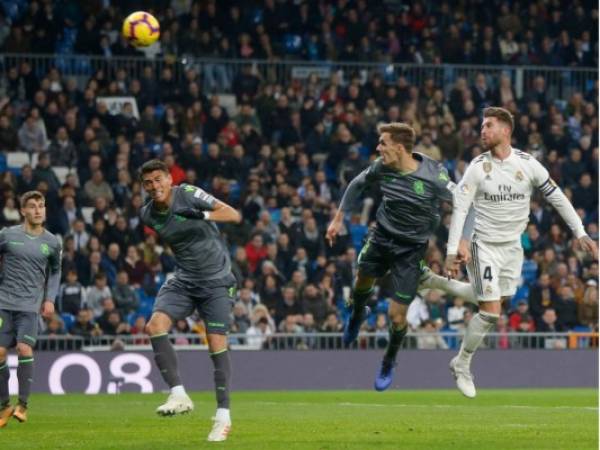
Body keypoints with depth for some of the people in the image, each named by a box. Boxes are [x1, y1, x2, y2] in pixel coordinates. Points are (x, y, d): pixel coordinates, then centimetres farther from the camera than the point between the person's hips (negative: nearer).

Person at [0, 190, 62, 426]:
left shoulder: (52, 243, 6)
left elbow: (55, 272, 20)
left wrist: (50, 298, 8)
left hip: (30, 305, 0)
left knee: (24, 349, -16)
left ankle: (23, 405, -7)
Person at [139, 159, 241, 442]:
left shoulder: (188, 194, -14)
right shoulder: (148, 215, 1)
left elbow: (234, 215, -18)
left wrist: (203, 215, -34)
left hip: (216, 280, -4)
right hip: (183, 280, 4)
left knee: (217, 345, -9)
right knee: (154, 326, -20)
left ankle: (223, 416, 0)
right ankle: (178, 395, -16)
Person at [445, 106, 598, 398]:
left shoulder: (528, 164, -6)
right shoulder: (478, 167, -10)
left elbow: (556, 197, 2)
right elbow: (459, 208, -10)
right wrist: (452, 251, -18)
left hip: (513, 246, 4)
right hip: (485, 245, -4)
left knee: (506, 311, 7)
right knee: (490, 311, -12)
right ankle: (461, 364, 4)